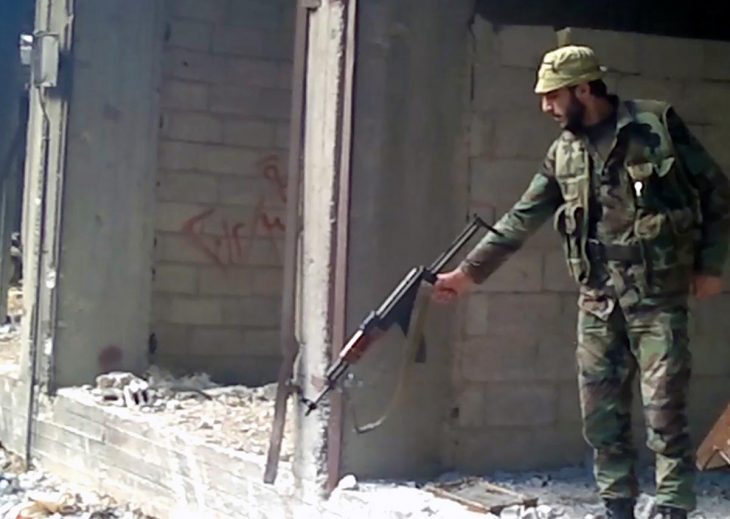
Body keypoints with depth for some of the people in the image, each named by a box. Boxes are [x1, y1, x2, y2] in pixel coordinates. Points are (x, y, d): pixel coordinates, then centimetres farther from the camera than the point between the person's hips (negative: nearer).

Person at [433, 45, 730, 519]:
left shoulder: (656, 123, -5)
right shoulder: (563, 153, 9)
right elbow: (520, 221, 11)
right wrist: (469, 272, 6)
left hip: (658, 294, -5)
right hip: (598, 298, 5)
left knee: (664, 408, -5)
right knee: (601, 413, 7)